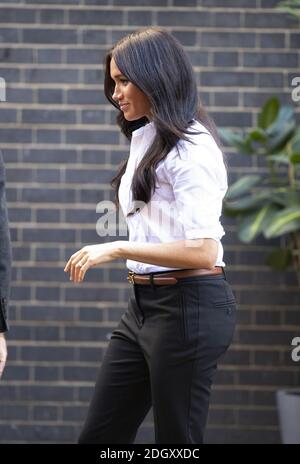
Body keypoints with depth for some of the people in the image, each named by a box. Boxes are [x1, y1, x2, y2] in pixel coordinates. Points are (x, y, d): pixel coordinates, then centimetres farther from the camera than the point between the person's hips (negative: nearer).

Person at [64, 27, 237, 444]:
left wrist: (117, 249, -20)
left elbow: (203, 251, -21)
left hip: (188, 307, -9)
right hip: (144, 303, 9)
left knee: (177, 439, 0)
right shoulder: (146, 140, 15)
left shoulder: (191, 148, -13)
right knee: (98, 437, 9)